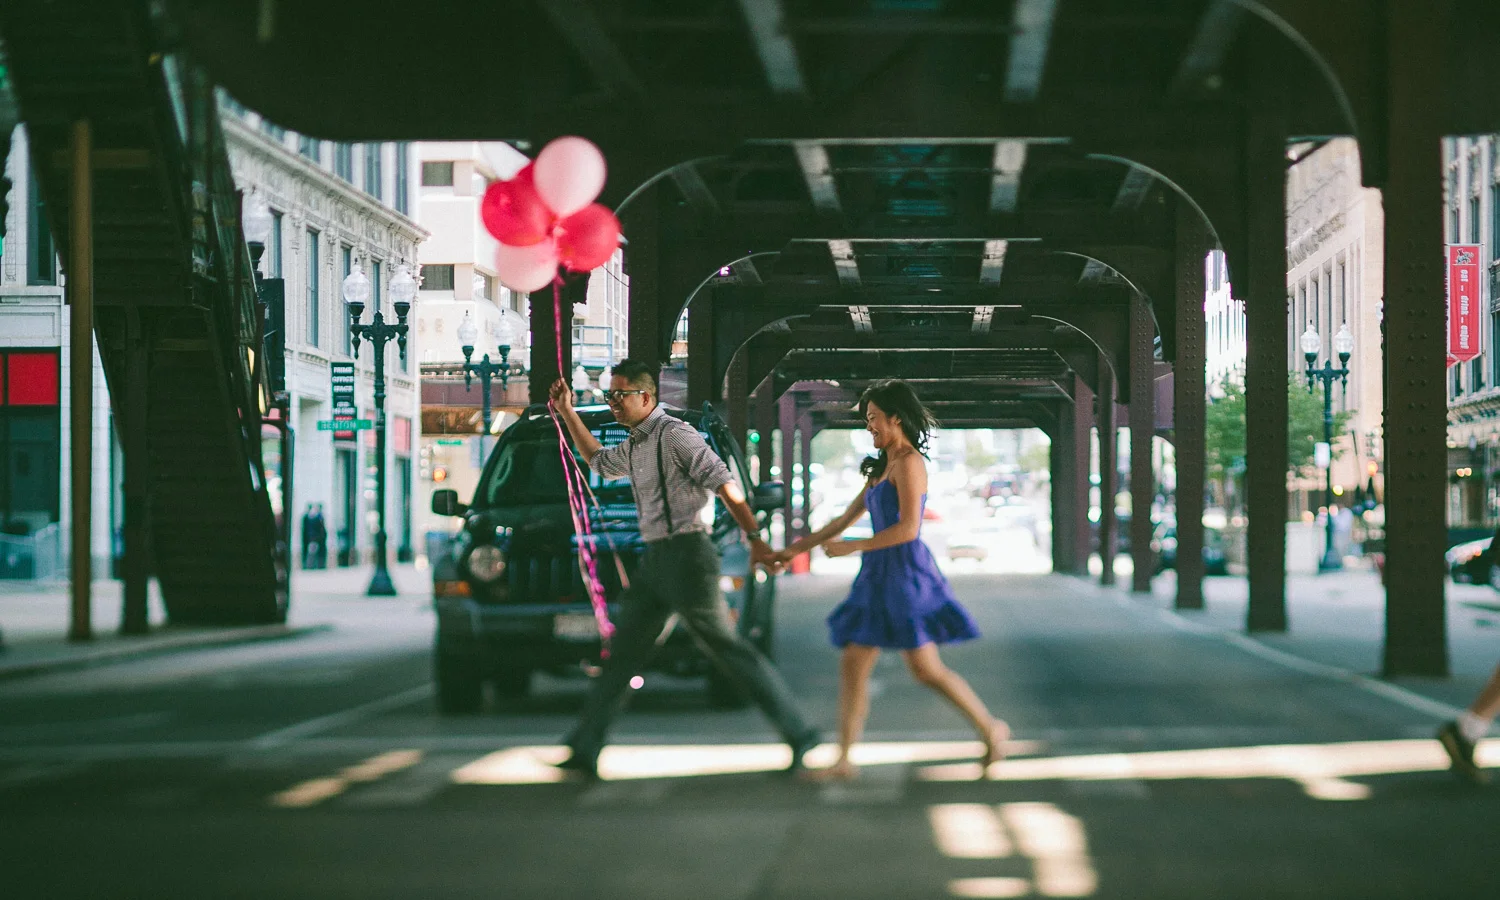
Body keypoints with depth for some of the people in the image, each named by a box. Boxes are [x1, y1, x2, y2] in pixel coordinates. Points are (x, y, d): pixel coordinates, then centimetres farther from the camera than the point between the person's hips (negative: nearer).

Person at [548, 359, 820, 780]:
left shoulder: (675, 435, -11)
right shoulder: (635, 445, 17)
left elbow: (724, 483, -17)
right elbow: (598, 462, 39)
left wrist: (755, 538, -24)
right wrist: (568, 414, 33)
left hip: (685, 553, -9)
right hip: (654, 559, 9)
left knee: (726, 648, -7)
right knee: (622, 652, 6)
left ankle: (797, 732, 0)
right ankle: (584, 751, 6)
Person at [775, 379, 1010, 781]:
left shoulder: (909, 463, -10)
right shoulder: (882, 468, 18)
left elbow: (908, 529, -20)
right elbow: (845, 520, 23)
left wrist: (851, 547, -14)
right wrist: (796, 549, 20)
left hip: (907, 573, -9)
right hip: (879, 576, 9)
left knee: (926, 669, -7)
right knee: (852, 667, 1)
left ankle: (991, 729, 9)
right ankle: (844, 760, 2)